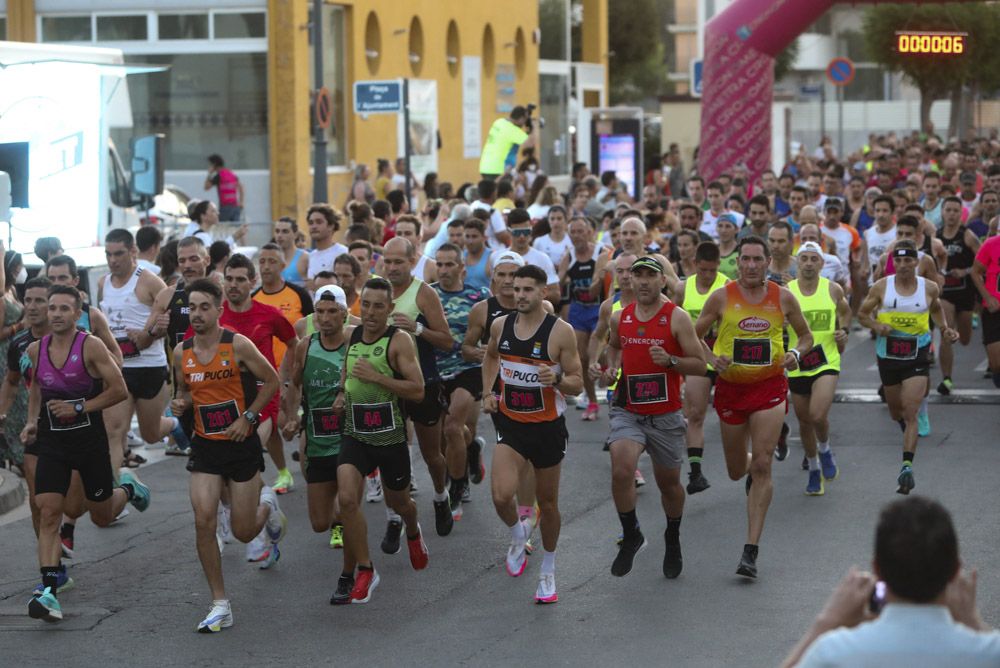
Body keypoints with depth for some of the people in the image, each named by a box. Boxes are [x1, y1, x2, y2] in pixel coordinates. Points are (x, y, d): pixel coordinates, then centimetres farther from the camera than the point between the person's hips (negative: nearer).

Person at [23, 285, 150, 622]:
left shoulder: (91, 347, -13)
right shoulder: (35, 350, 1)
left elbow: (119, 390, -12)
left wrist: (79, 408, -18)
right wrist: (32, 421, 9)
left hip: (89, 439, -2)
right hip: (52, 442, 3)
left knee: (102, 516, 14)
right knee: (48, 512, -14)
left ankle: (127, 487, 49)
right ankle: (49, 589, -17)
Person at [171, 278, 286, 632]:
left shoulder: (238, 345, -13)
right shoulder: (182, 352, 1)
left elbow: (271, 381, -3)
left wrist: (247, 417, -12)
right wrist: (181, 402, -5)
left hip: (242, 443, -3)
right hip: (205, 446, 3)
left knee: (244, 532, 3)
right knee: (203, 521, -14)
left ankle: (267, 506, 42)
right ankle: (220, 605, -4)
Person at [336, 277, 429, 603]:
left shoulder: (399, 341, -13)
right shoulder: (351, 336, 4)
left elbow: (418, 391, -19)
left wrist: (375, 377, -25)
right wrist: (342, 393, 5)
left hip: (391, 436, -3)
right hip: (355, 433, 3)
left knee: (398, 503, 17)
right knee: (347, 499, -18)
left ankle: (413, 532, 55)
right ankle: (365, 570, -5)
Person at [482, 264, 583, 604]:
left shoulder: (560, 331, -13)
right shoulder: (500, 326, -1)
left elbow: (577, 384, -9)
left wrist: (557, 378, -30)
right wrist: (488, 392, 10)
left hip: (547, 426, -2)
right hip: (510, 423, 2)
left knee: (548, 503, 10)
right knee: (502, 497, -16)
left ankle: (548, 572, 30)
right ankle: (518, 533, 20)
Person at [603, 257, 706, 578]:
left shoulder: (677, 318, -8)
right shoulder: (620, 317, 3)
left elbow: (699, 365, -7)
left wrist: (670, 360, -24)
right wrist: (612, 367, 6)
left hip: (666, 416, -2)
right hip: (628, 412, 2)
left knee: (669, 483, 12)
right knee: (621, 472, -21)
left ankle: (673, 540, 39)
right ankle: (631, 536, 0)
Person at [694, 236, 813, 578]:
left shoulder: (783, 298, -1)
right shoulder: (721, 297, -4)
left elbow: (806, 335, 12)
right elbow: (694, 335, 4)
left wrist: (796, 353, -10)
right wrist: (712, 358, -16)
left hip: (769, 386, -1)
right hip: (731, 387, 1)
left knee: (762, 466, -12)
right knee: (736, 470, 12)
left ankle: (751, 550, -11)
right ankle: (750, 468, 54)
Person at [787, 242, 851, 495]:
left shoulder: (833, 290, 0)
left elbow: (845, 312, 20)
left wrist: (844, 330, 1)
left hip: (827, 362, -1)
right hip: (797, 365, 1)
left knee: (818, 415, -22)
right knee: (804, 421, 12)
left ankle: (825, 450, 11)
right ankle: (814, 470, 34)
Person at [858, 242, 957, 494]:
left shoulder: (929, 288, -3)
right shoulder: (881, 287, -5)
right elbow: (862, 314, 4)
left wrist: (945, 329, 4)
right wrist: (876, 325, -15)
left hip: (917, 357, -2)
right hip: (888, 357, 2)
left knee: (910, 413, -14)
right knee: (896, 412, 18)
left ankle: (907, 467, -19)